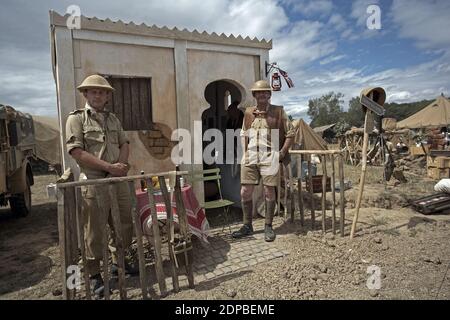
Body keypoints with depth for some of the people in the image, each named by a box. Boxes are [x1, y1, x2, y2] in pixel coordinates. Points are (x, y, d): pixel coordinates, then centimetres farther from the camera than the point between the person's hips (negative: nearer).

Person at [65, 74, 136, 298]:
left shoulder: (113, 119, 16)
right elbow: (76, 152, -13)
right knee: (95, 231, 2)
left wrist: (121, 165, -7)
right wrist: (109, 166, -16)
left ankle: (118, 262, 33)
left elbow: (124, 144, 13)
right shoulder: (77, 118, -2)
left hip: (119, 180, 6)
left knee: (124, 224, 13)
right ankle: (94, 274, 19)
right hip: (94, 182, -6)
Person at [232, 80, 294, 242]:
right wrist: (245, 151, 8)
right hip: (250, 157, 4)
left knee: (269, 193, 2)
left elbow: (290, 133, 3)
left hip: (269, 157, -3)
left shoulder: (278, 111, 2)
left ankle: (268, 227, 18)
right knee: (245, 192, 4)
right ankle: (247, 226, 20)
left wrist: (282, 153, -4)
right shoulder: (248, 113, 11)